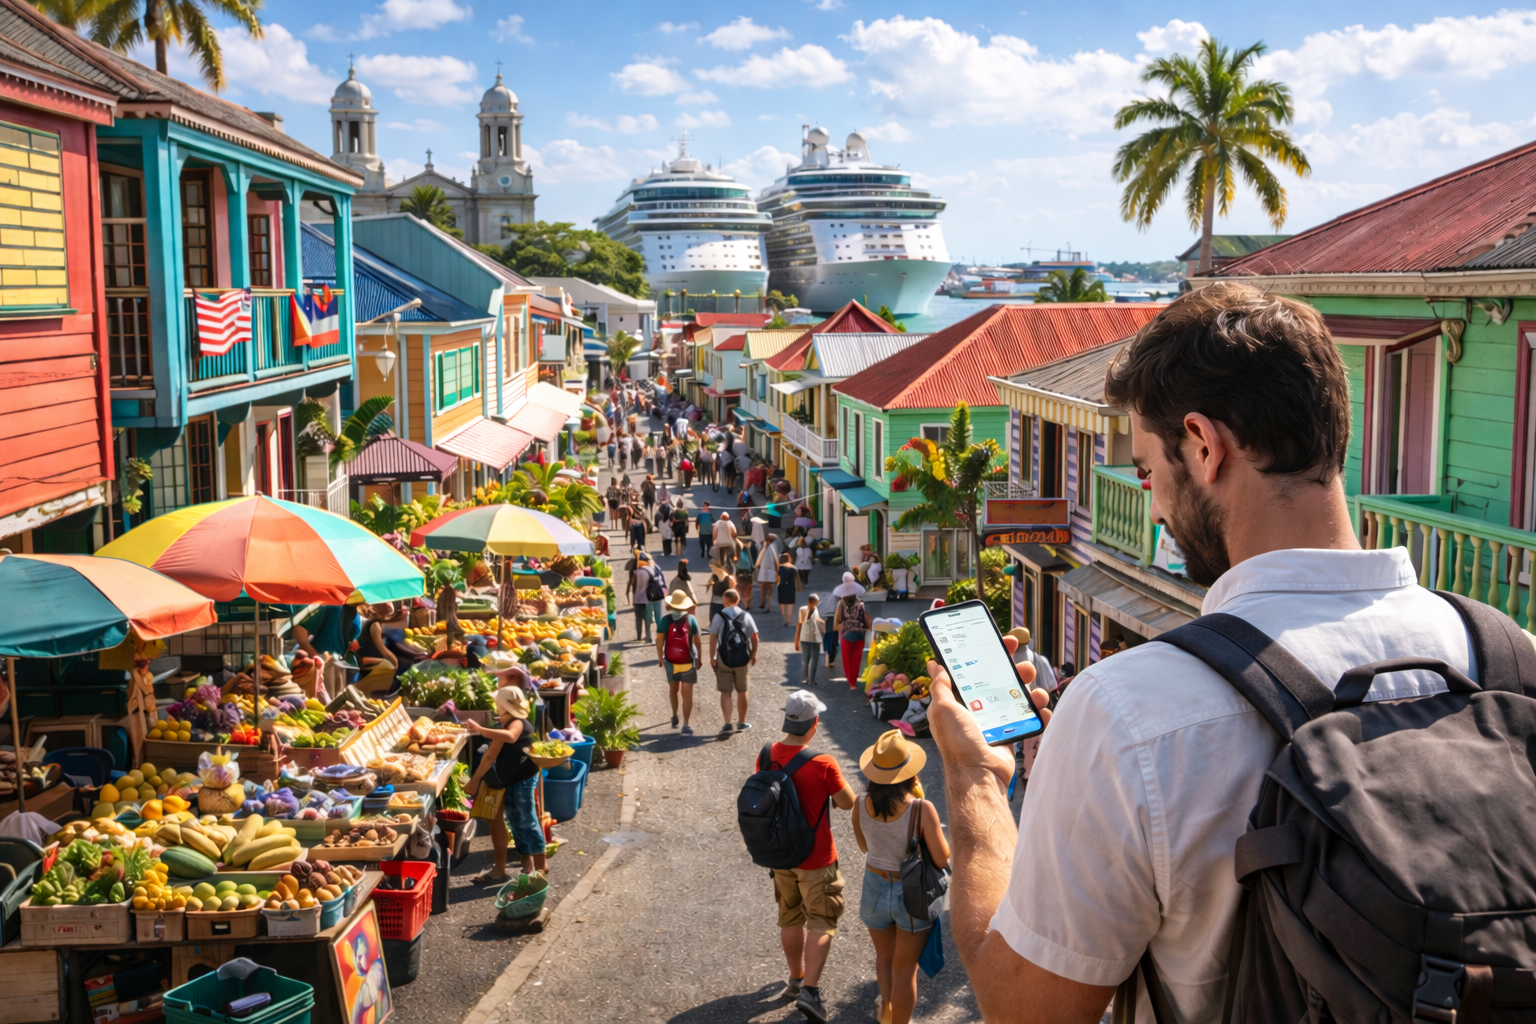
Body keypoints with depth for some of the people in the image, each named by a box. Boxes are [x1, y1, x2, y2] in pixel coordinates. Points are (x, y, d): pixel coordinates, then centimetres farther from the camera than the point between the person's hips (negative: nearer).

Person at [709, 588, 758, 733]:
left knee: (725, 692, 4)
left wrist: (712, 657, -2)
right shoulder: (746, 615, 1)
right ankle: (741, 723, 22)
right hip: (742, 659, 2)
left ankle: (727, 723, -4)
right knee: (742, 691, 14)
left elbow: (713, 638, -9)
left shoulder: (719, 617, -5)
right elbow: (754, 637, -1)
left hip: (724, 659, -2)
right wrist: (754, 654, 11)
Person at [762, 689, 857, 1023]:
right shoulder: (822, 764, -26)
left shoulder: (767, 755, -9)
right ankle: (810, 990, -4)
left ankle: (796, 979, 35)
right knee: (821, 923, 5)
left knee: (790, 920, 21)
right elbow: (848, 803, -12)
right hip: (815, 858, -6)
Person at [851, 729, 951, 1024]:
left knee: (884, 955, 31)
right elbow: (942, 860, -19)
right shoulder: (922, 810, -26)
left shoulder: (861, 806, -15)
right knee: (905, 968, 16)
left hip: (875, 890, 3)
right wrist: (935, 830, -3)